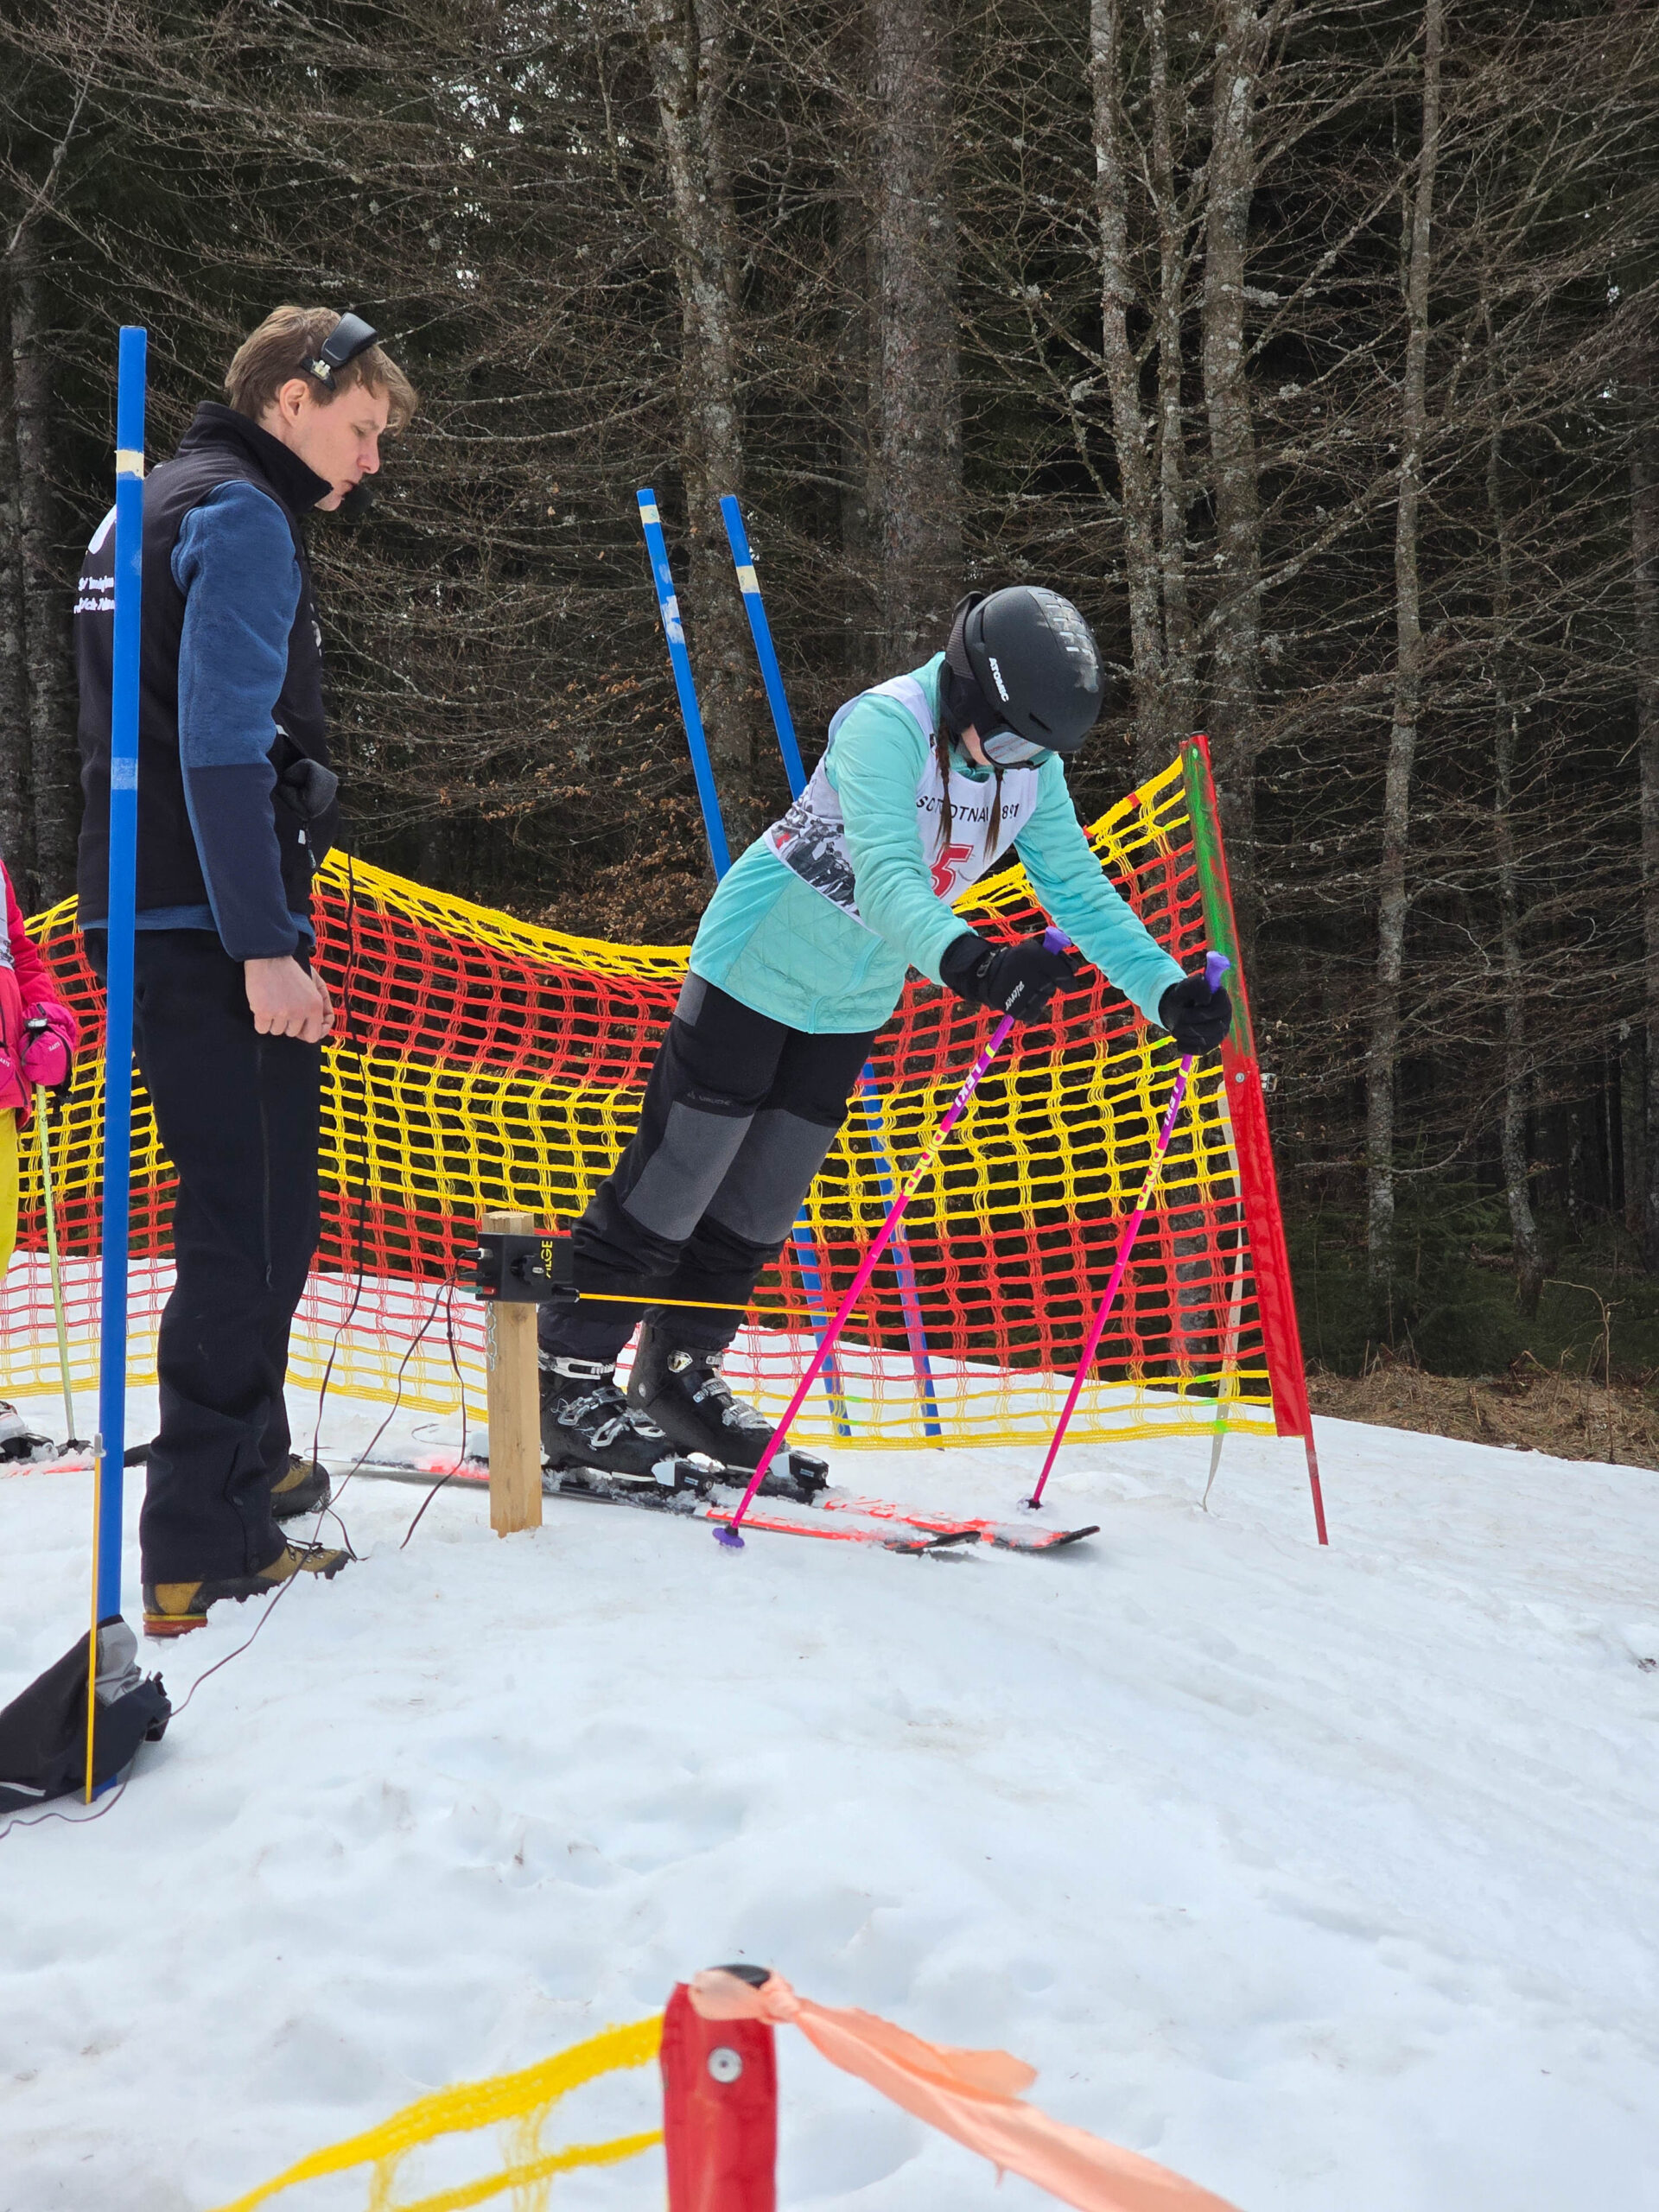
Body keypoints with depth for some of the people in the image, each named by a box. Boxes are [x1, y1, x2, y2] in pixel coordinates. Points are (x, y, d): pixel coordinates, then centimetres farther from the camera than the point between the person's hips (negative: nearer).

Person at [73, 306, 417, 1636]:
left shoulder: (160, 507, 22)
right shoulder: (242, 518, -11)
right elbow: (221, 746, -21)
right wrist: (265, 947, -23)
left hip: (154, 922, 10)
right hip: (213, 929, -10)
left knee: (251, 1212, 20)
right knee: (251, 1225, -7)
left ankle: (247, 1461, 34)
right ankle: (202, 1551, -4)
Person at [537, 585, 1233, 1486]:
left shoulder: (1032, 771, -6)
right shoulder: (886, 725, -29)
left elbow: (1079, 891, -2)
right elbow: (886, 876, -42)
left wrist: (1167, 992, -15)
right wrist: (966, 962, -60)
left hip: (852, 1004, 7)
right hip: (755, 971, -7)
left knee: (762, 1207, 13)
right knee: (668, 1187, -3)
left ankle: (679, 1378, 29)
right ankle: (567, 1382, 9)